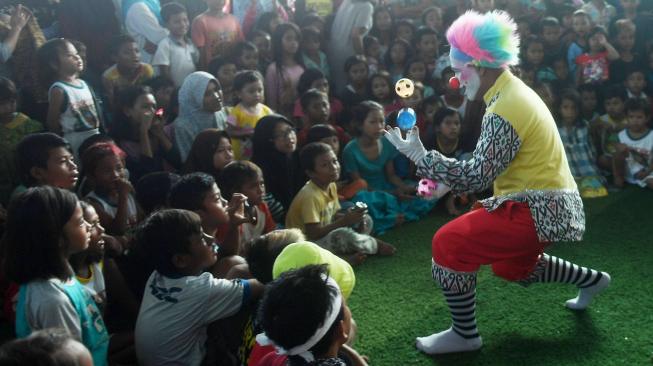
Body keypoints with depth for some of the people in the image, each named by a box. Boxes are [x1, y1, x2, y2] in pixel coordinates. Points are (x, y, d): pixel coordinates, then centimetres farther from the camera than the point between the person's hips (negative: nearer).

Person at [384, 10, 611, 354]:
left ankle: (464, 335, 1)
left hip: (537, 211, -10)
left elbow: (476, 177, -24)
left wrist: (419, 154, -20)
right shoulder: (514, 92, 8)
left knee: (448, 244, -14)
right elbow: (487, 167, 11)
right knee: (513, 266, 32)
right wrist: (438, 175, 3)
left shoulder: (504, 111, -23)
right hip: (550, 204, 10)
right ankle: (592, 279, 45)